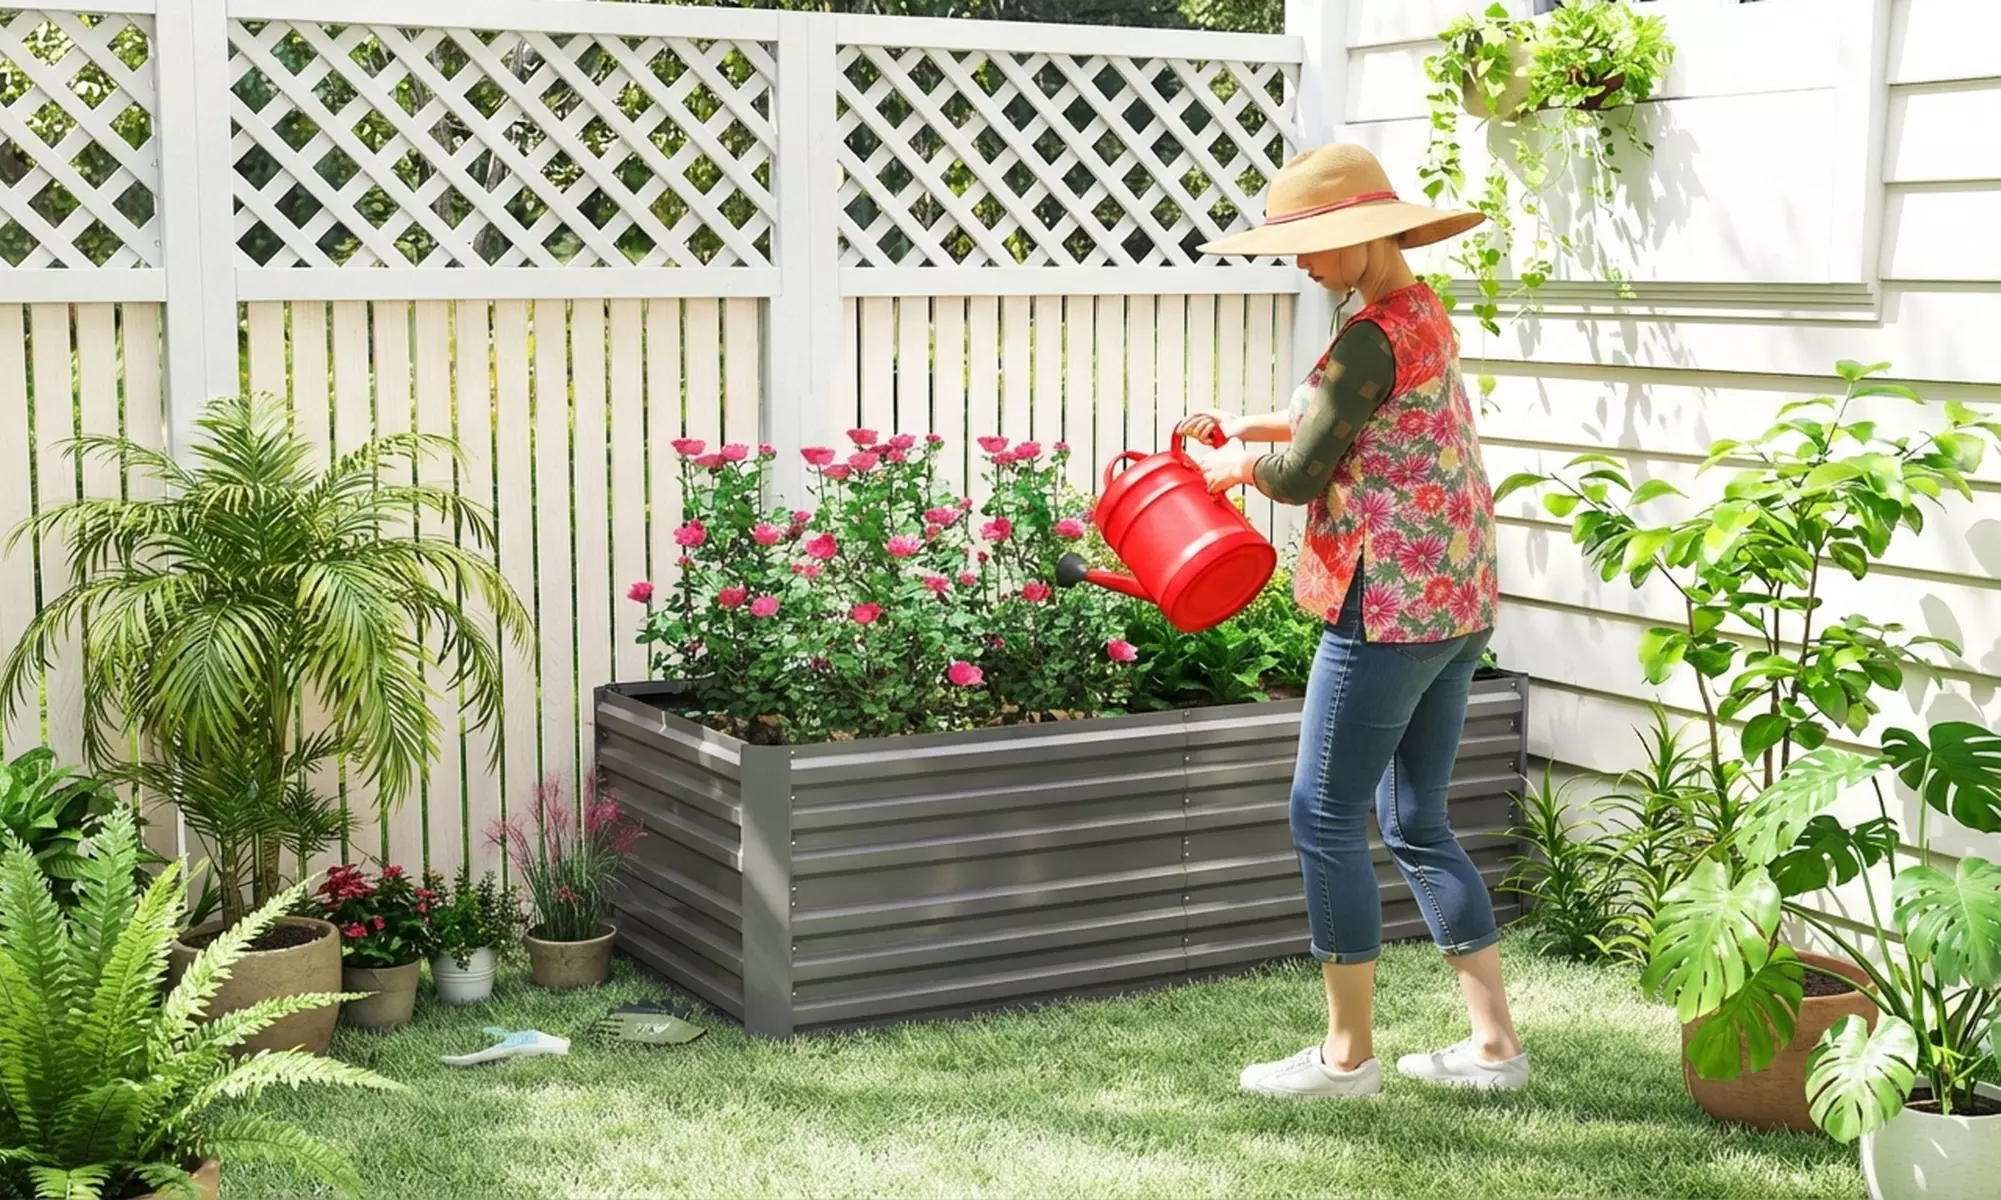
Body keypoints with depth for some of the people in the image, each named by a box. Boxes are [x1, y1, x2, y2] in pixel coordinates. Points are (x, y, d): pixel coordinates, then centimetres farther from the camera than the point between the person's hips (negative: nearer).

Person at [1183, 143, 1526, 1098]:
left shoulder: (1373, 336, -17)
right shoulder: (1425, 314, 13)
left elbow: (1300, 475, -14)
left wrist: (1237, 465, 6)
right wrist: (1249, 428, 16)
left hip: (1389, 608, -10)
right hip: (1457, 601, 10)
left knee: (1326, 817, 1)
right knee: (1416, 823, 15)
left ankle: (1347, 1054, 10)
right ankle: (1495, 1043, 18)